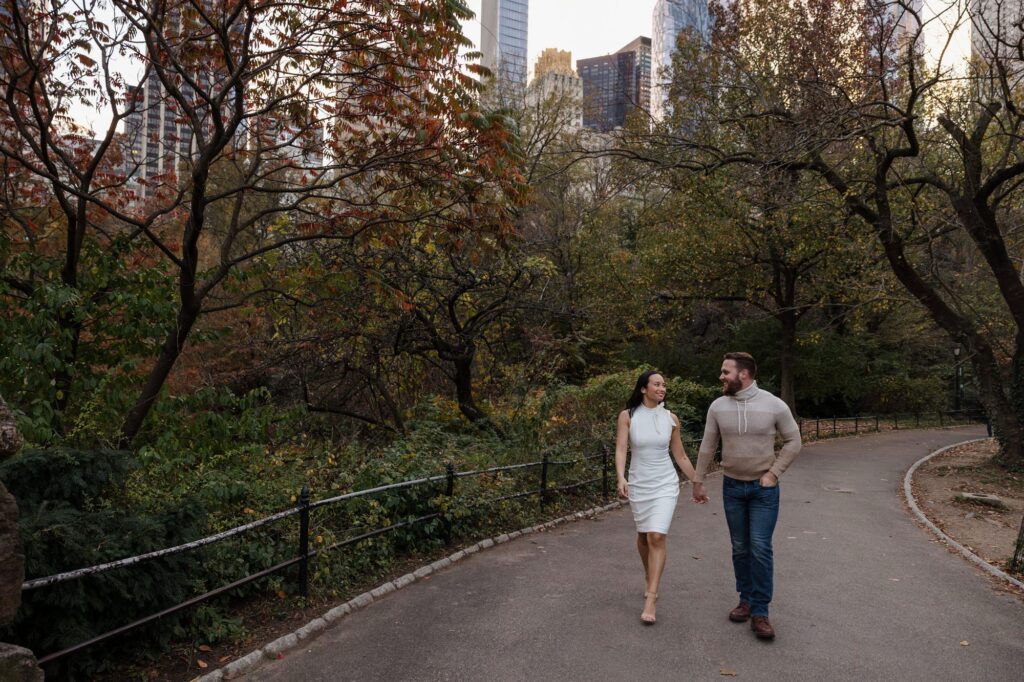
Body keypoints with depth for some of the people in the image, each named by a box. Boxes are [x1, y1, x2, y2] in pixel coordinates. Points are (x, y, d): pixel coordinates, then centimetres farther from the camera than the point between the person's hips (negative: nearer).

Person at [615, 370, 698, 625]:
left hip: (665, 484, 0)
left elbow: (680, 456, 8)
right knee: (643, 535, 15)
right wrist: (621, 478, -31)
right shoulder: (627, 416, -6)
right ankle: (650, 579, 42)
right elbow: (621, 449, -15)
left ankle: (650, 599, -10)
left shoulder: (670, 418, -1)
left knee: (657, 536, -14)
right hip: (638, 485, 1)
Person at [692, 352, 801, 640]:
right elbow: (707, 447, 5)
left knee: (760, 548, -5)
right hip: (732, 487, 3)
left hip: (764, 488, -3)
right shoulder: (718, 406, -4)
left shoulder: (774, 405, -12)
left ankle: (760, 612, 5)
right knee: (740, 548, 11)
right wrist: (698, 481, 8)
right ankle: (746, 600, 27)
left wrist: (774, 473, -9)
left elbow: (793, 441, -2)